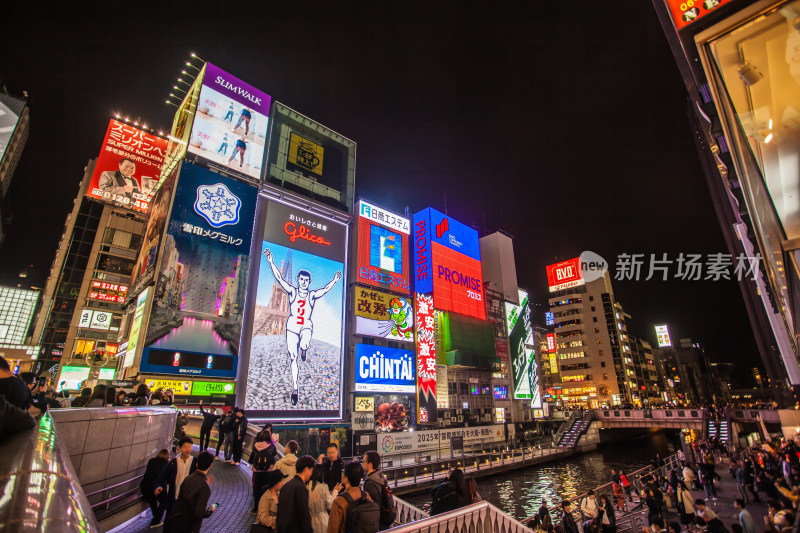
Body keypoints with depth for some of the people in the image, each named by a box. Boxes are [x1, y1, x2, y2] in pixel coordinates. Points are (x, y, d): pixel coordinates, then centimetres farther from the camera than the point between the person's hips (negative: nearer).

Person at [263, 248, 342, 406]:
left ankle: (303, 350, 7)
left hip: (307, 326, -1)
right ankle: (295, 388, 13)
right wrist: (271, 262, -13)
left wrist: (334, 281, -19)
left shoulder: (312, 295, 3)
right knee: (293, 358, 0)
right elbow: (279, 278, -5)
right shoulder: (292, 292, 2)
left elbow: (325, 289, -6)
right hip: (292, 326, 1)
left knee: (304, 345, -33)